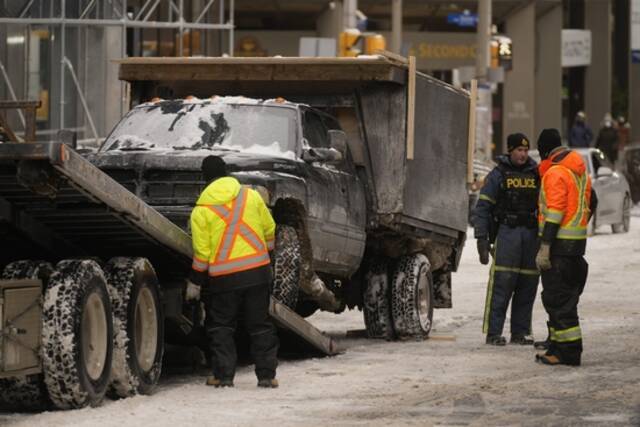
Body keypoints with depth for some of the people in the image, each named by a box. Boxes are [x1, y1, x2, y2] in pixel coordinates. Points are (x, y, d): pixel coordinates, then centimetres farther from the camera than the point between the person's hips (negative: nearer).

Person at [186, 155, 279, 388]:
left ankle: (224, 374, 6)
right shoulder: (251, 195, 2)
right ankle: (267, 374, 8)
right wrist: (265, 252, 25)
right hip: (258, 271, 2)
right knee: (260, 325, 10)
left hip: (223, 277, -2)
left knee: (221, 326, 11)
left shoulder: (201, 211, -6)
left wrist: (194, 282, 4)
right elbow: (269, 230, 8)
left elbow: (201, 253, -6)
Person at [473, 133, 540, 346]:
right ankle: (493, 332, -9)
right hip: (507, 232, -4)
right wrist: (482, 238, -7)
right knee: (501, 284, -11)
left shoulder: (536, 174, 15)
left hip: (532, 234, 4)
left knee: (527, 286, 4)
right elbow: (482, 208, 1)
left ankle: (521, 332, 11)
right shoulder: (498, 175, 3)